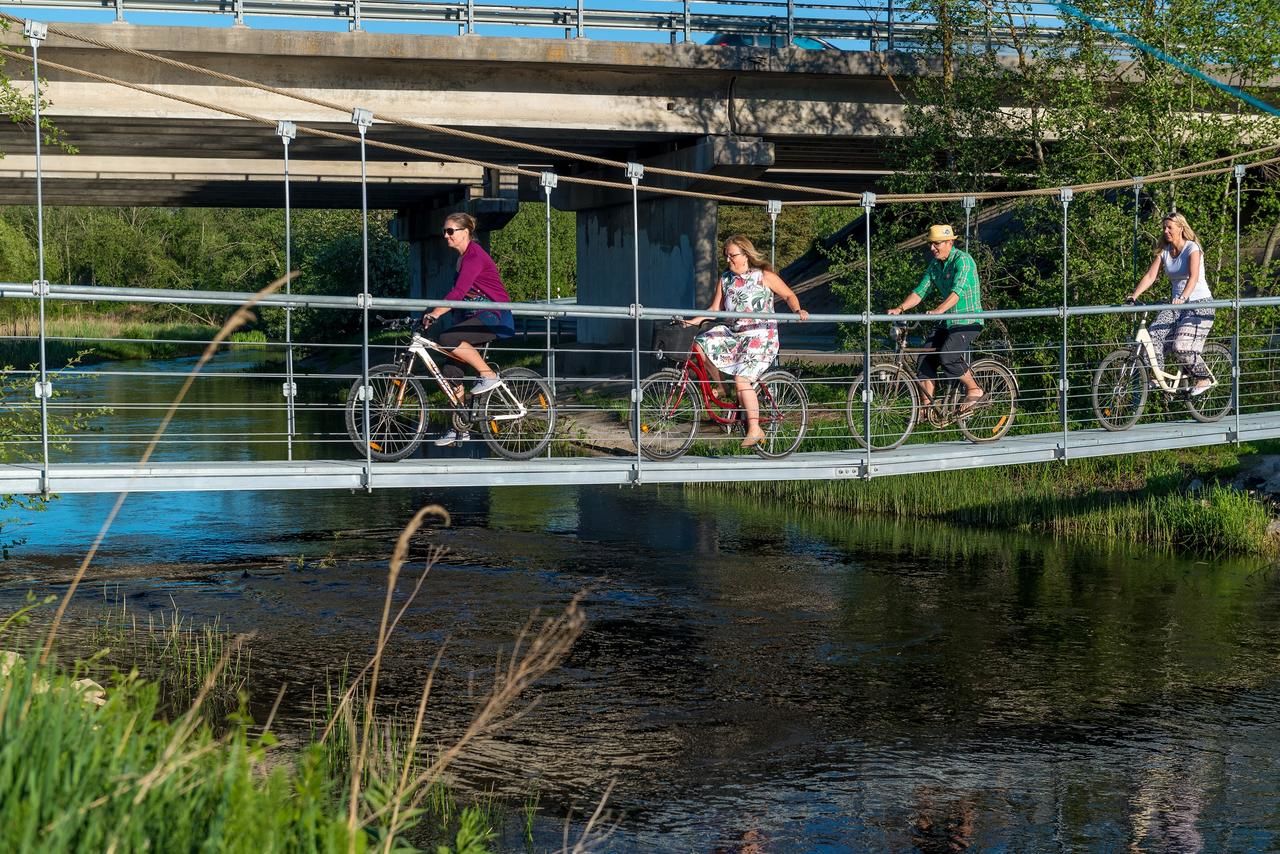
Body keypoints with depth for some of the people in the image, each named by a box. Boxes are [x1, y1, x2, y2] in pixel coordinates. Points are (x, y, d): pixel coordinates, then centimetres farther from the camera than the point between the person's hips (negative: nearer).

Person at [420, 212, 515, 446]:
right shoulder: (463, 257, 15)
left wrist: (435, 314, -32)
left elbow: (458, 292, -26)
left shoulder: (474, 256, -15)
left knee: (447, 339, -30)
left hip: (495, 317, -10)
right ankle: (459, 429, 8)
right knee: (449, 370, 2)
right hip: (478, 317, 10)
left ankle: (489, 376, -16)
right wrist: (434, 313, 14)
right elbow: (460, 294, 20)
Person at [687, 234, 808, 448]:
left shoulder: (764, 276, -3)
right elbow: (715, 309, 9)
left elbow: (790, 295, 3)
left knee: (741, 378, -21)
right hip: (732, 332, 6)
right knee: (700, 344, -15)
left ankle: (755, 429, -15)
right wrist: (695, 320, -5)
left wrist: (798, 311, -17)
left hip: (760, 336, -6)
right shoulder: (725, 279, 11)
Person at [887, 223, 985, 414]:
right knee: (926, 359, -4)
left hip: (968, 321, -8)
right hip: (948, 323, 8)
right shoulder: (934, 265, 10)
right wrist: (900, 309, -12)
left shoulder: (962, 260, -15)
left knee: (947, 356, -26)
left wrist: (939, 310, -45)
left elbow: (958, 291, -29)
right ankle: (926, 406, 1)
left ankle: (974, 391, -8)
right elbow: (920, 291, 5)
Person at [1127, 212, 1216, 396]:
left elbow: (1193, 277, -27)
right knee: (1153, 333, -17)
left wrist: (1183, 297, -45)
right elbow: (1150, 276, -2)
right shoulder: (1163, 251, 6)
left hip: (1199, 303, -6)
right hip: (1178, 304, 6)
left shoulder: (1192, 248, -12)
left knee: (1181, 346, -21)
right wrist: (1133, 296, -17)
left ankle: (1205, 379, 0)